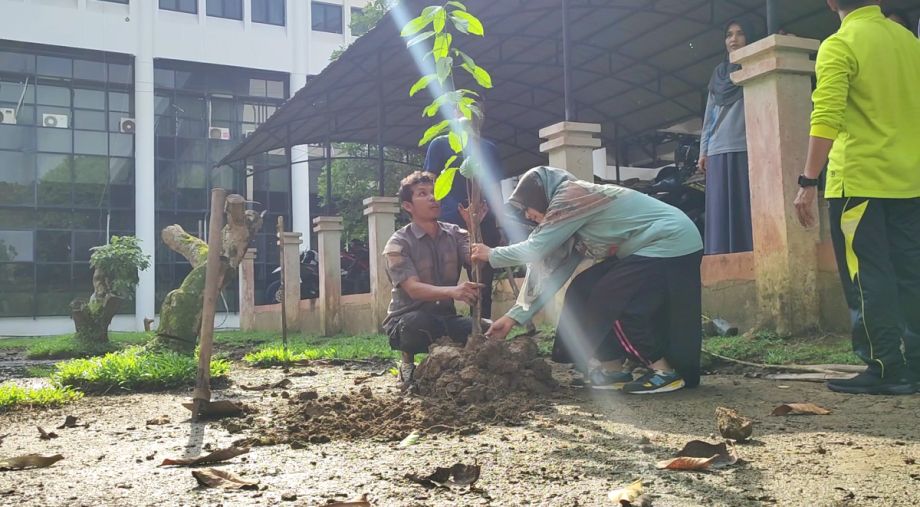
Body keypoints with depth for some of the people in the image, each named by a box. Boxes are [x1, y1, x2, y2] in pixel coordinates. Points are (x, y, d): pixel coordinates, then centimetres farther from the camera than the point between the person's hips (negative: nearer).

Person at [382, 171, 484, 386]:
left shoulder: (455, 234, 3)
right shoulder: (398, 243, -11)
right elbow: (413, 289, -25)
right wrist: (453, 291, -43)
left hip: (445, 318, 4)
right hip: (406, 322, -4)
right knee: (418, 322, -40)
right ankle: (408, 362, -5)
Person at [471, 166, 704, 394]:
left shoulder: (571, 197, -16)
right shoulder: (570, 212, 13)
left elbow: (536, 249, -17)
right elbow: (552, 269, 11)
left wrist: (492, 255, -2)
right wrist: (515, 315, 8)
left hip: (674, 244, -10)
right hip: (651, 248, 10)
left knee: (610, 302, -14)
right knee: (584, 290, 4)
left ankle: (666, 371, -4)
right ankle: (611, 367, 9)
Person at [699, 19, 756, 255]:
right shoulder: (718, 74, 21)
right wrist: (703, 149, 13)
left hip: (747, 147, -4)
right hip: (719, 150, 4)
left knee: (748, 207, -8)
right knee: (720, 212, -2)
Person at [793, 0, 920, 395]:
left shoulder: (839, 45, -9)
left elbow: (826, 119, -19)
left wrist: (808, 182, -20)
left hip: (859, 180, -7)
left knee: (868, 277, -2)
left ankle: (888, 369, -1)